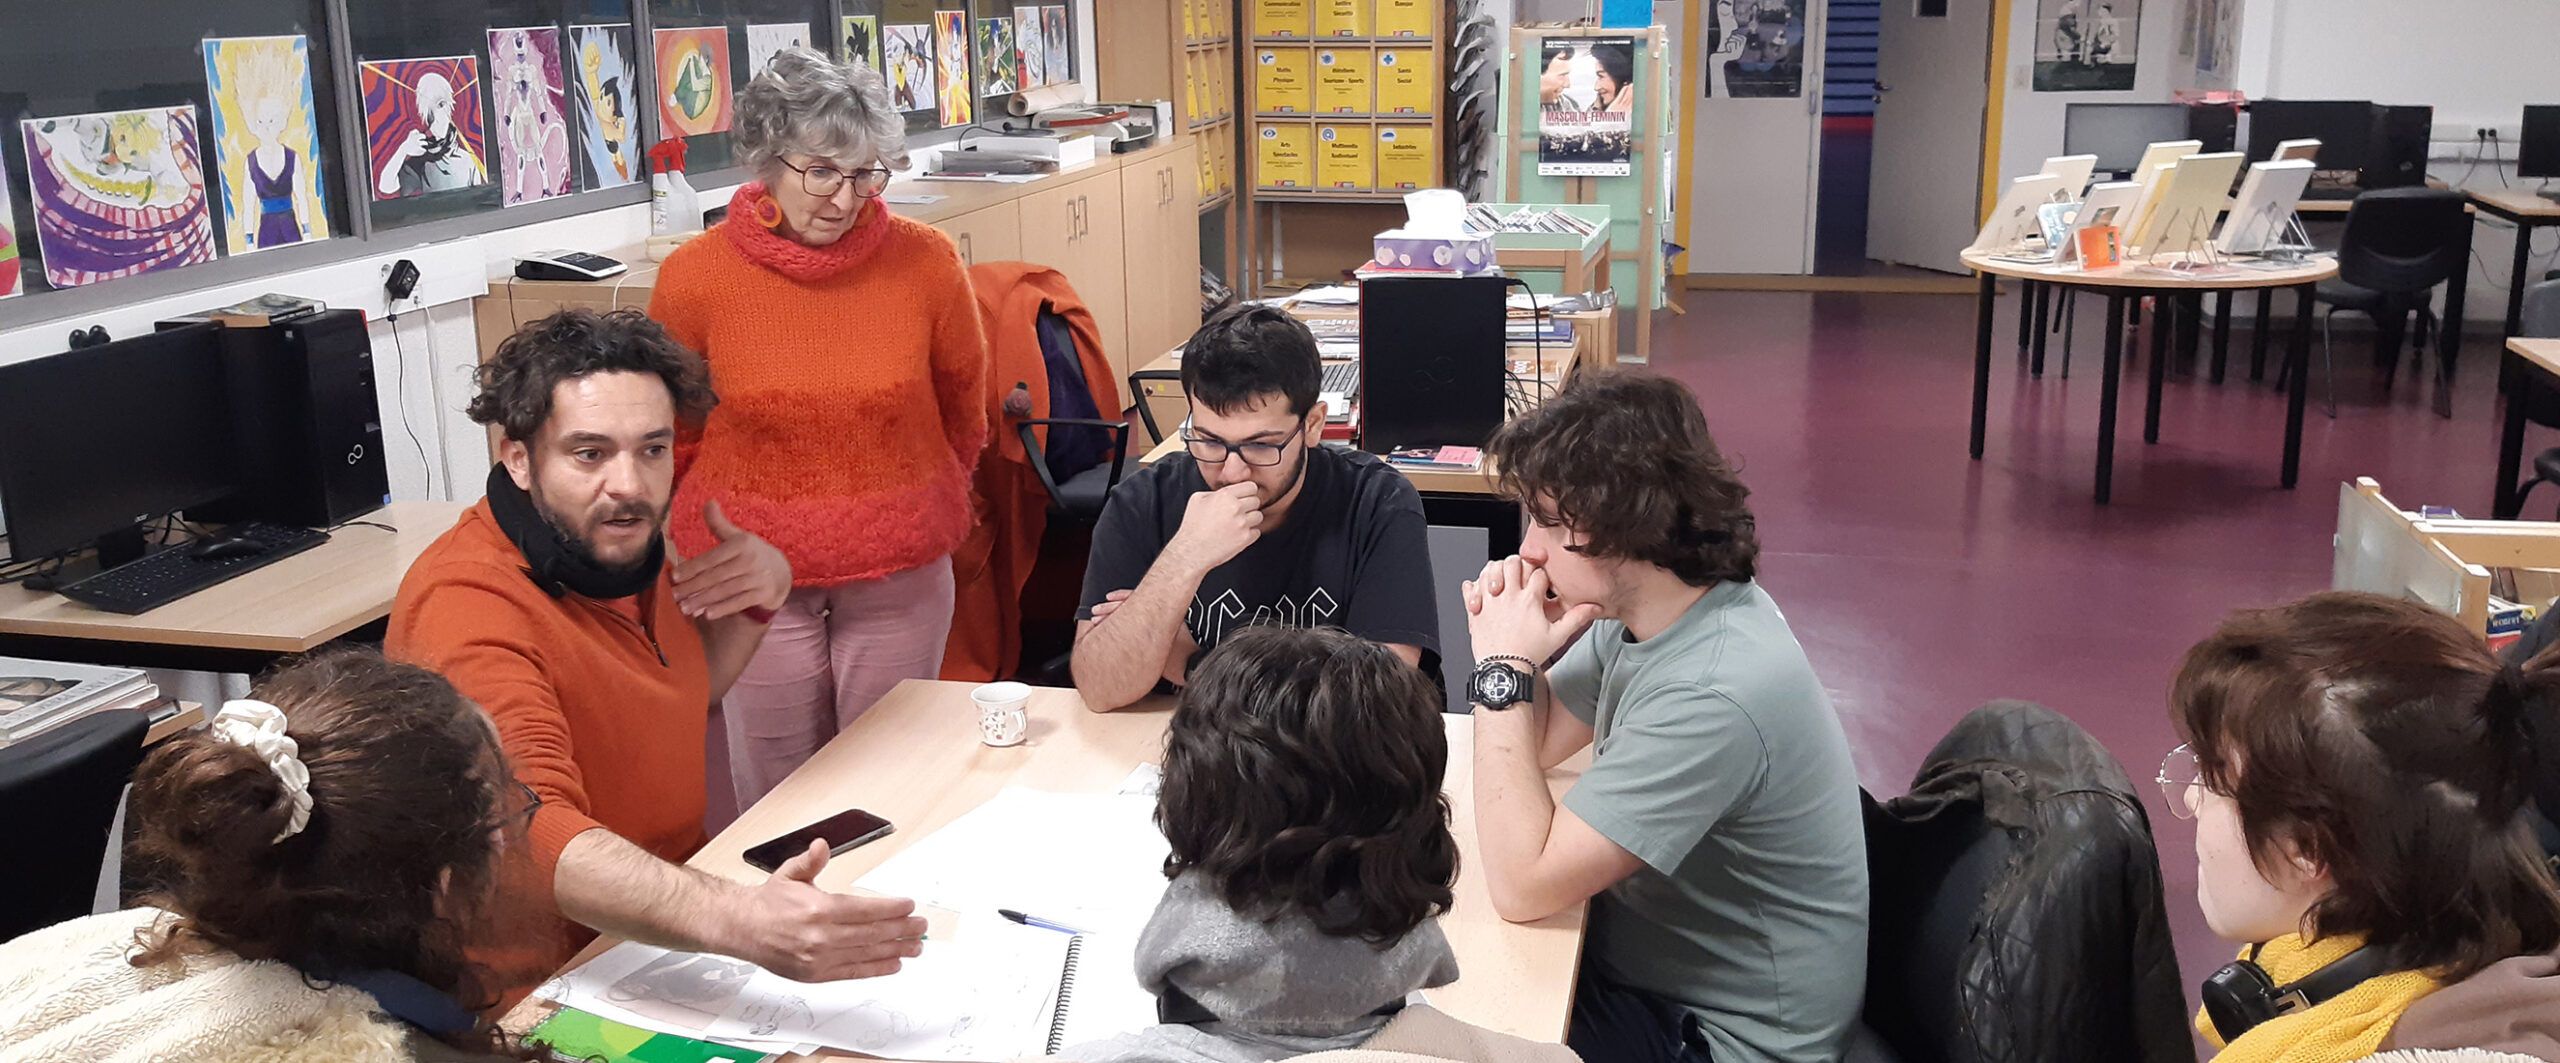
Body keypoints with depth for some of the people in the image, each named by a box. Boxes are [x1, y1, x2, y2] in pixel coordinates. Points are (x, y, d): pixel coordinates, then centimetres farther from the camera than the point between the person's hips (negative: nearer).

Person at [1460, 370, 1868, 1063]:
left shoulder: (1713, 695, -32)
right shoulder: (1636, 608, -6)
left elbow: (1522, 887, -28)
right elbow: (1535, 743, 8)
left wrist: (1504, 669, -24)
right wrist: (1518, 650, -13)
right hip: (1636, 959, 8)